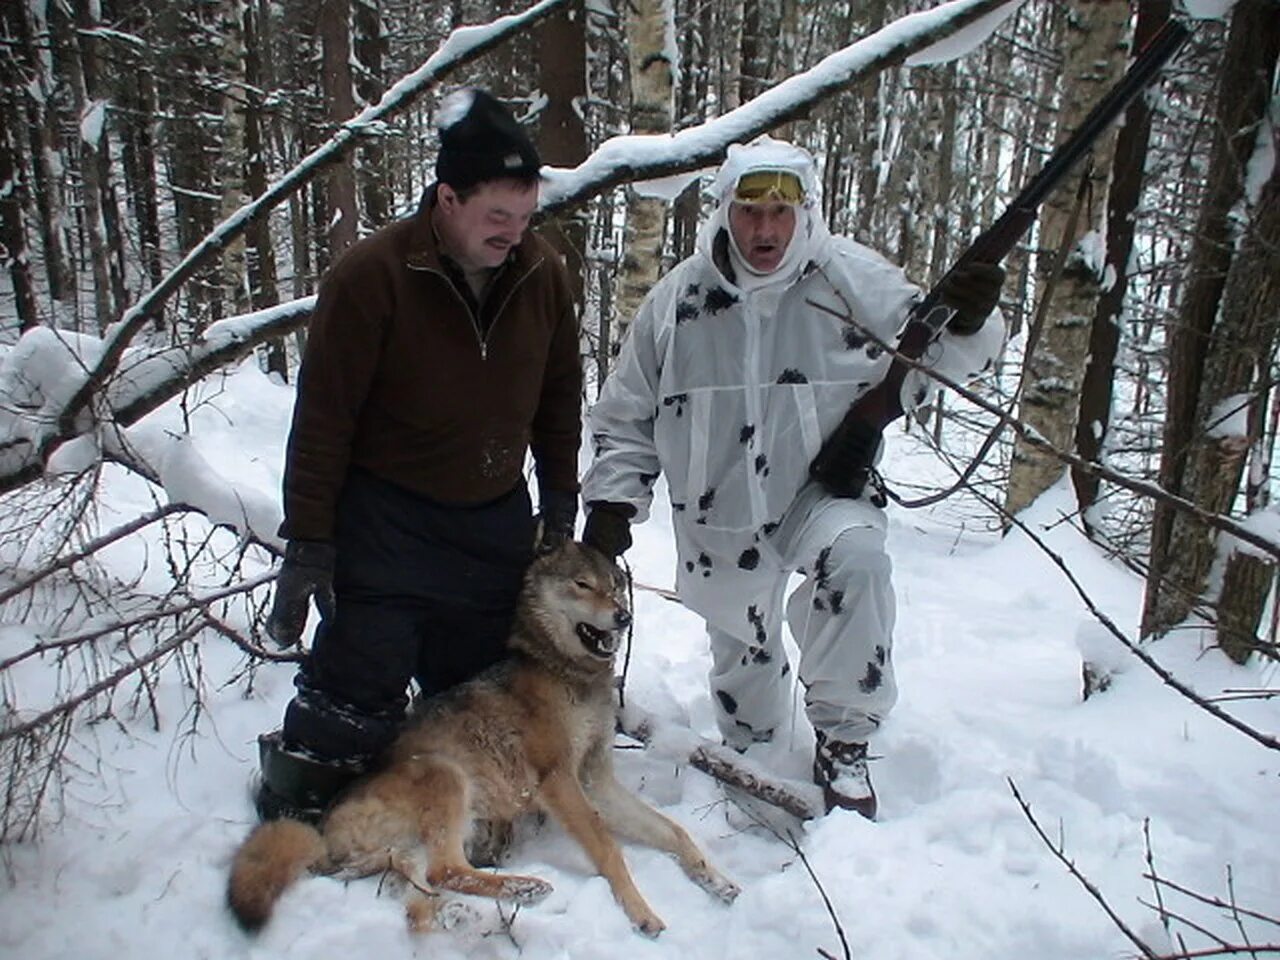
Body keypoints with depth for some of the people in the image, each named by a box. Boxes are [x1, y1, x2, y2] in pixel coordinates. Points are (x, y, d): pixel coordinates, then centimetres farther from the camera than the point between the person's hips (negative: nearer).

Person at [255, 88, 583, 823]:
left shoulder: (544, 272, -2)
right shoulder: (373, 275, -16)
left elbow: (560, 397, 10)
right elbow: (323, 421, -13)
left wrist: (561, 501, 11)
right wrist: (308, 545, -12)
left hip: (499, 519, 5)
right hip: (387, 521, -4)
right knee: (359, 694, -2)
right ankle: (291, 824, 21)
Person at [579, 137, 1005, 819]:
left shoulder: (853, 278, -9)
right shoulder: (678, 299, -5)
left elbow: (930, 351, -2)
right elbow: (626, 417, 5)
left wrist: (967, 325, -25)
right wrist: (611, 500, -2)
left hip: (821, 492, -2)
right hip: (719, 519, 2)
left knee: (855, 556, -34)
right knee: (741, 658, 14)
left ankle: (842, 740, -15)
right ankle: (748, 748, 46)